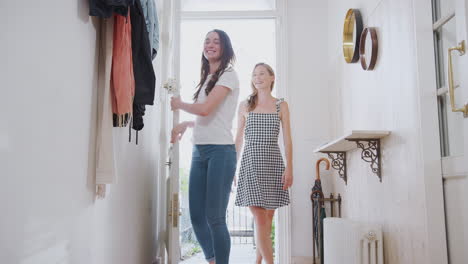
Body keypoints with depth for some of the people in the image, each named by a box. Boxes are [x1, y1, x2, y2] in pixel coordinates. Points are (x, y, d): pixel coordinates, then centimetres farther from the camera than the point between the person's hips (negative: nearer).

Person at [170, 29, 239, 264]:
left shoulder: (228, 75, -2)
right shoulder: (206, 78, 20)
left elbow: (205, 109, -14)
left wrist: (179, 104, 3)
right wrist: (186, 125, 13)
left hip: (221, 151, -7)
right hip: (199, 152, 7)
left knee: (215, 218, -7)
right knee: (196, 217, 7)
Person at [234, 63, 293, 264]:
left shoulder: (281, 106, 8)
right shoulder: (245, 106, 9)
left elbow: (287, 140, 4)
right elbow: (238, 139, 11)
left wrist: (289, 168, -6)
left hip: (273, 164, 1)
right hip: (251, 163, -1)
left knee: (267, 220, 7)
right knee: (260, 220, -9)